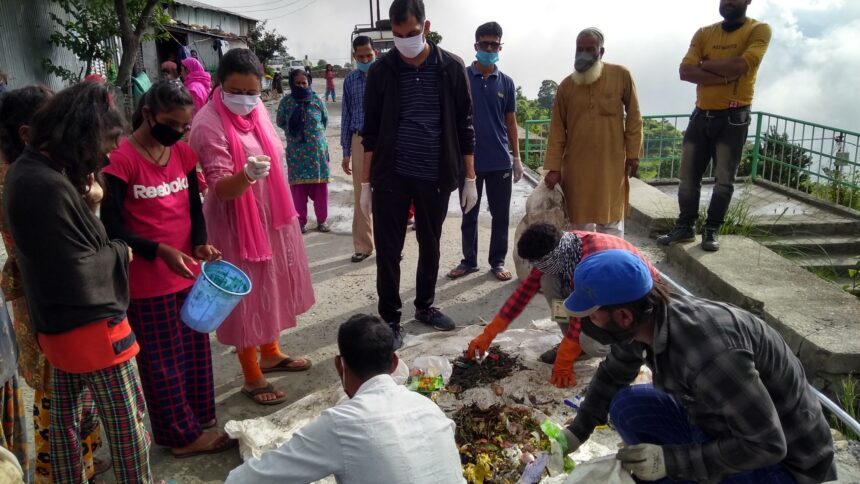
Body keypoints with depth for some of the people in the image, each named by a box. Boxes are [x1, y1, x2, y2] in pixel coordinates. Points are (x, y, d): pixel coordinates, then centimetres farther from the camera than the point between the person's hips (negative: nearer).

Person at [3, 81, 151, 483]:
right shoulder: (49, 187, -26)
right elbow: (79, 274, -23)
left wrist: (80, 191, 0)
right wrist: (120, 252, -7)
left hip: (57, 325, 10)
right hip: (91, 327, -10)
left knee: (64, 417, 22)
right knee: (128, 426, 6)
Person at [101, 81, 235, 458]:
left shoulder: (183, 152, 4)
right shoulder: (122, 159, -15)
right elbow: (112, 227, -14)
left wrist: (200, 243, -9)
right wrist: (160, 250, -26)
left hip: (188, 273, 6)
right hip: (147, 281, -6)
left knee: (195, 351, 16)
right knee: (163, 360, 8)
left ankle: (200, 420, 33)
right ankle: (183, 434, 22)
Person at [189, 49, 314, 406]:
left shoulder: (257, 109, 2)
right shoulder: (208, 124, -21)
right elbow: (220, 188, -25)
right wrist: (247, 175, -44)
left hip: (272, 216, 8)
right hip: (237, 223, -8)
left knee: (271, 288, 20)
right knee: (246, 295, 3)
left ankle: (270, 353, 40)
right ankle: (252, 377, 19)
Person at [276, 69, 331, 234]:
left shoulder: (317, 101, 0)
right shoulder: (286, 102, -2)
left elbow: (325, 121, 12)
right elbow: (281, 123, 10)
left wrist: (316, 133, 11)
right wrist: (293, 132, 6)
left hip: (317, 150, 1)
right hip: (296, 152, -1)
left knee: (320, 187, 5)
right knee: (298, 188, 1)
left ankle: (322, 220, 18)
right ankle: (301, 222, 14)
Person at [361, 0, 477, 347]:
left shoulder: (451, 68, -1)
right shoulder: (381, 71, -1)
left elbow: (464, 127, 3)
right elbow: (370, 132, 2)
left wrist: (469, 178, 1)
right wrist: (366, 182, 0)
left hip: (435, 177, 1)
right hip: (391, 176, -1)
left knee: (430, 247, 14)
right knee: (388, 251, 3)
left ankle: (425, 306, 34)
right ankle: (390, 318, 17)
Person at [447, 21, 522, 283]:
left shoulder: (506, 83, 5)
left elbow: (510, 122, 10)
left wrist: (517, 157, 7)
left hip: (500, 161, 2)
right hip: (469, 159, -2)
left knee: (501, 214, 7)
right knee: (469, 214, 9)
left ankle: (498, 262, 21)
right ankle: (469, 260, 22)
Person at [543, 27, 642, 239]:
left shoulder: (621, 75, -1)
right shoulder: (566, 85, 3)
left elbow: (633, 116, 4)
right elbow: (557, 129, 3)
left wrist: (633, 153, 0)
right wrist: (553, 167, -2)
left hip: (611, 164, -1)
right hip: (576, 166, 2)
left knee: (610, 223, 4)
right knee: (580, 223, 8)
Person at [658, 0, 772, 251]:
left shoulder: (759, 30, -3)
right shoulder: (704, 33, 7)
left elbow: (740, 65, -20)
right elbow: (685, 71, -7)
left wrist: (704, 64, -7)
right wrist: (724, 75, -18)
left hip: (734, 117, -3)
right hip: (701, 115, 4)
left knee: (724, 179, 2)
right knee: (688, 176, 5)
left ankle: (711, 229, 13)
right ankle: (686, 226, 16)